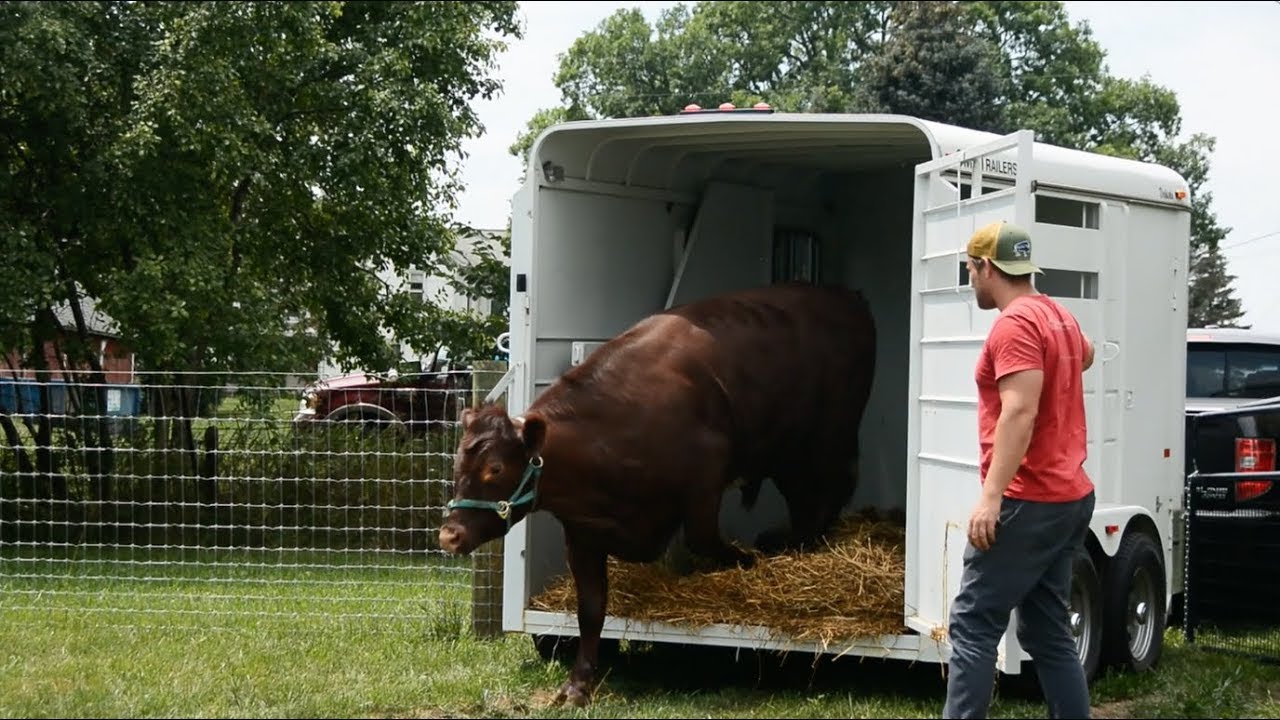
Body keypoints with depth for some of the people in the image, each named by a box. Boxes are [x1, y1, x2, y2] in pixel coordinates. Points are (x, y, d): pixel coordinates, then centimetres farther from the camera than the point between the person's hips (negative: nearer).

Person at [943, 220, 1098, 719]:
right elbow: (1085, 354, 39)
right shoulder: (1057, 316, 14)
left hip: (1028, 504, -9)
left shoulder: (1015, 324, -15)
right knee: (1047, 631, 12)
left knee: (972, 625, -8)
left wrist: (991, 496, -28)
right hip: (1068, 497, 9)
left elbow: (1020, 412, -25)